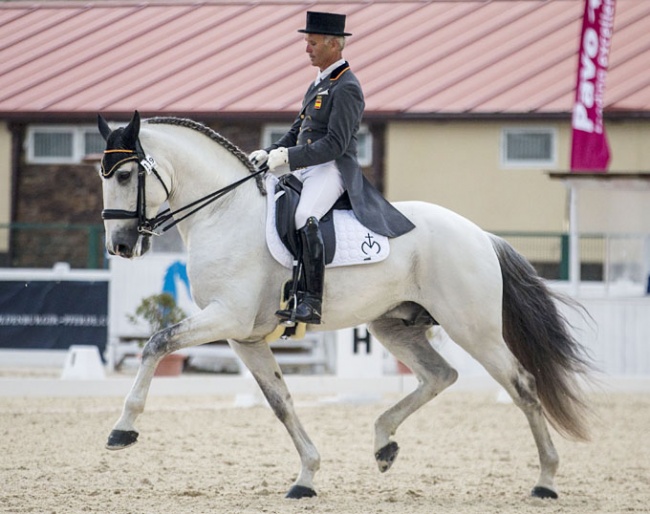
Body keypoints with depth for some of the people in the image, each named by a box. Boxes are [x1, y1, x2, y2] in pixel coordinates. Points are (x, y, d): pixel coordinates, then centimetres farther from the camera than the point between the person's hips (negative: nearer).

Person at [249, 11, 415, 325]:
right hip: (304, 170, 11)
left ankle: (312, 301, -39)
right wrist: (270, 153, 7)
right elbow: (297, 132, 24)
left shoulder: (346, 88, -10)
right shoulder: (319, 85, 21)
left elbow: (335, 144, -18)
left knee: (304, 218, -34)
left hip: (332, 170, -11)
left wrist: (290, 156, -22)